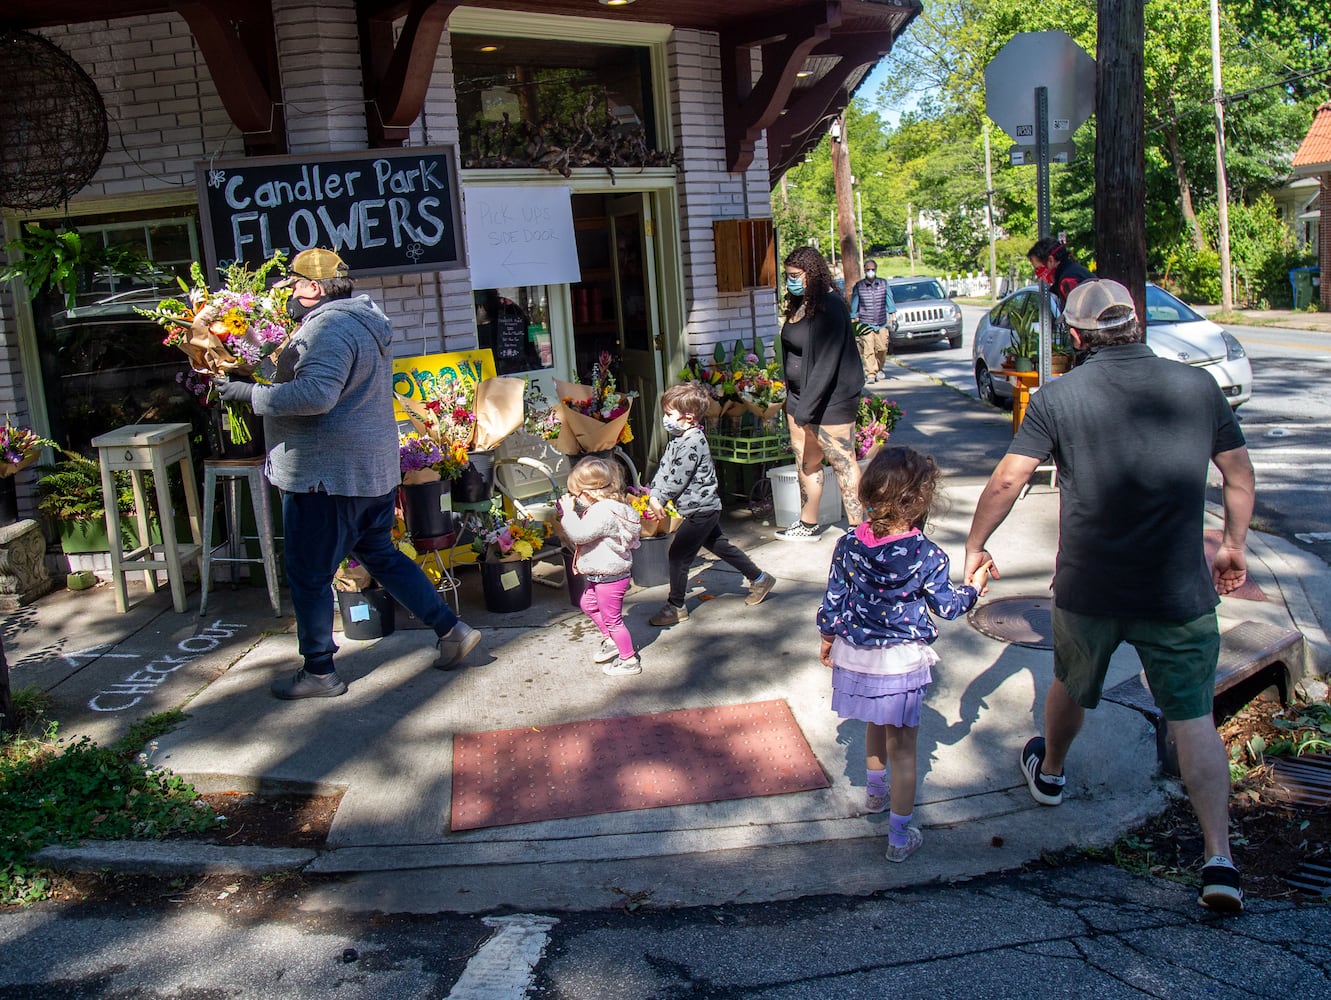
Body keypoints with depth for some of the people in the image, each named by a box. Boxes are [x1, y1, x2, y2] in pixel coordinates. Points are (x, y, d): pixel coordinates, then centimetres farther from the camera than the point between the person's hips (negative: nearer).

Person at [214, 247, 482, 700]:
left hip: (325, 475, -10)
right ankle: (451, 629, 19)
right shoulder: (363, 320, 16)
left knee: (308, 574, 3)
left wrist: (251, 394, -23)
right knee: (382, 556, 20)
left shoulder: (328, 327, -18)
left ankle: (319, 671, 14)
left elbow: (314, 395, -31)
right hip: (374, 470, 10)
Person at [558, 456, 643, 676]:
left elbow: (579, 534, -32)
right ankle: (610, 641, 39)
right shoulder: (605, 506, 6)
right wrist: (569, 512, 6)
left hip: (610, 578, -11)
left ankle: (629, 660, 16)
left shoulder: (604, 512, -28)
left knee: (612, 619, 2)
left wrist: (569, 511, -20)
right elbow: (583, 529, 19)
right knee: (587, 602, 29)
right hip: (600, 576, 11)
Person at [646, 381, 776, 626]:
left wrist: (659, 499, -9)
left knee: (678, 554, -7)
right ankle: (759, 579, 33)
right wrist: (654, 495, -4)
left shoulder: (692, 444, -23)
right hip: (706, 508, 10)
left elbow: (677, 480, -22)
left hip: (700, 509, -10)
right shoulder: (678, 440, 7)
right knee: (719, 545, 20)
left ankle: (676, 607, 3)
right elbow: (664, 469, 8)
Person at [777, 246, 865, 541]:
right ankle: (808, 525, 25)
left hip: (831, 400, -9)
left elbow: (826, 363, -23)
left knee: (842, 463, -4)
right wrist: (794, 400, 12)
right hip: (799, 395, 9)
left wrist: (806, 407, -24)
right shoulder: (799, 306, 10)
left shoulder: (829, 307, -18)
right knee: (806, 461, 14)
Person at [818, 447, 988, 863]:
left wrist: (828, 637, 18)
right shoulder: (928, 556, -19)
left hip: (855, 654, 4)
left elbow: (833, 598, 1)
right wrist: (973, 587, 15)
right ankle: (899, 837, 18)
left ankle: (875, 793, 52)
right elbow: (946, 605, -4)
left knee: (876, 727, 30)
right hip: (901, 661, -4)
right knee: (902, 748, 9)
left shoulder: (848, 545, -10)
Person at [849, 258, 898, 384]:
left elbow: (890, 303, 11)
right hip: (866, 325, -2)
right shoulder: (858, 286, 1)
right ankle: (870, 374, -6)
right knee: (868, 350, -10)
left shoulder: (884, 284, 7)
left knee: (882, 349, 3)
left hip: (882, 324, 2)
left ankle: (879, 369, 26)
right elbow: (854, 307, 5)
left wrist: (894, 319, 7)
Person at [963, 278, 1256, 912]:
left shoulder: (1059, 397, -7)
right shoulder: (1198, 386, 0)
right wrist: (1233, 544, 24)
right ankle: (1219, 860, 1)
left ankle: (1049, 772, 50)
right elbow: (1239, 472, 10)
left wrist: (975, 546, 7)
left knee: (1071, 686, 25)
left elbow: (1006, 481, -7)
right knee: (1194, 719, 6)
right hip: (1178, 593, 0)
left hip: (1088, 590, 0)